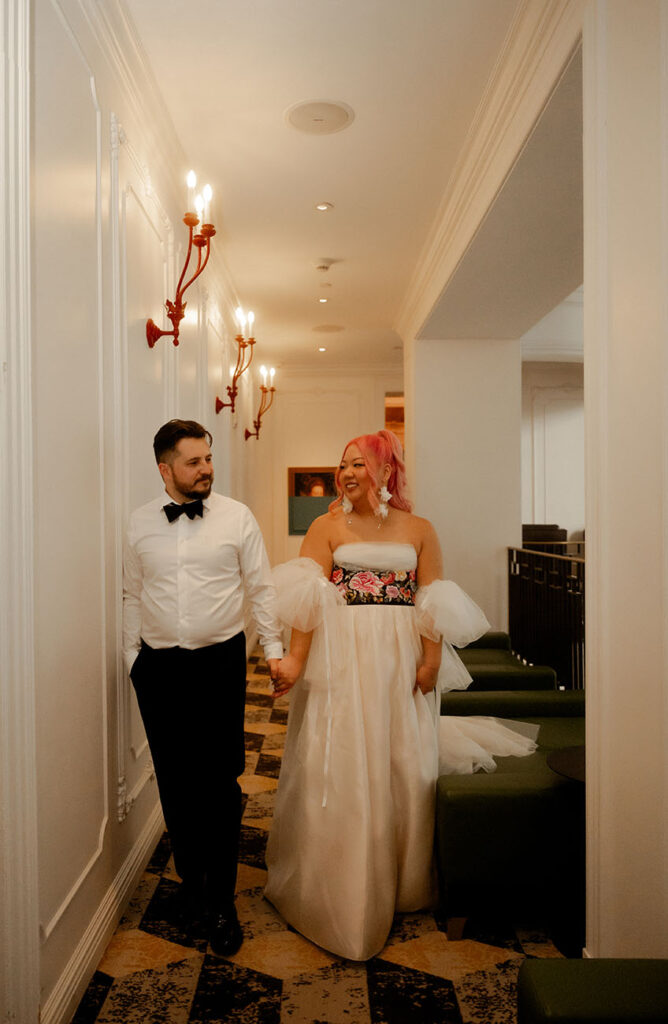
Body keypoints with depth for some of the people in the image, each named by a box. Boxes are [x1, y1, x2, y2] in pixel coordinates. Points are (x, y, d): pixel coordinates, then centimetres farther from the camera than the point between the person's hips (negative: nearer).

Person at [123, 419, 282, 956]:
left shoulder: (237, 517, -1)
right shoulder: (141, 523, 4)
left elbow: (261, 588, 4)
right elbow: (133, 596, 12)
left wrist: (275, 648, 1)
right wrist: (133, 657, 11)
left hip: (221, 663, -2)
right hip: (160, 666, 2)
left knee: (221, 783, 0)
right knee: (175, 782, 11)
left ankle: (222, 901, 16)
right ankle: (192, 881, 32)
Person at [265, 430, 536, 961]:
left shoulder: (419, 530, 6)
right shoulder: (327, 527, 2)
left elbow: (434, 607, 1)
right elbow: (308, 600, -7)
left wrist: (431, 662, -9)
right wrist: (295, 658, -16)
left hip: (400, 663, 2)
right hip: (341, 662, -1)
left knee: (404, 765, 9)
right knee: (339, 766, 3)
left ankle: (401, 883, 31)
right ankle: (340, 889, 21)